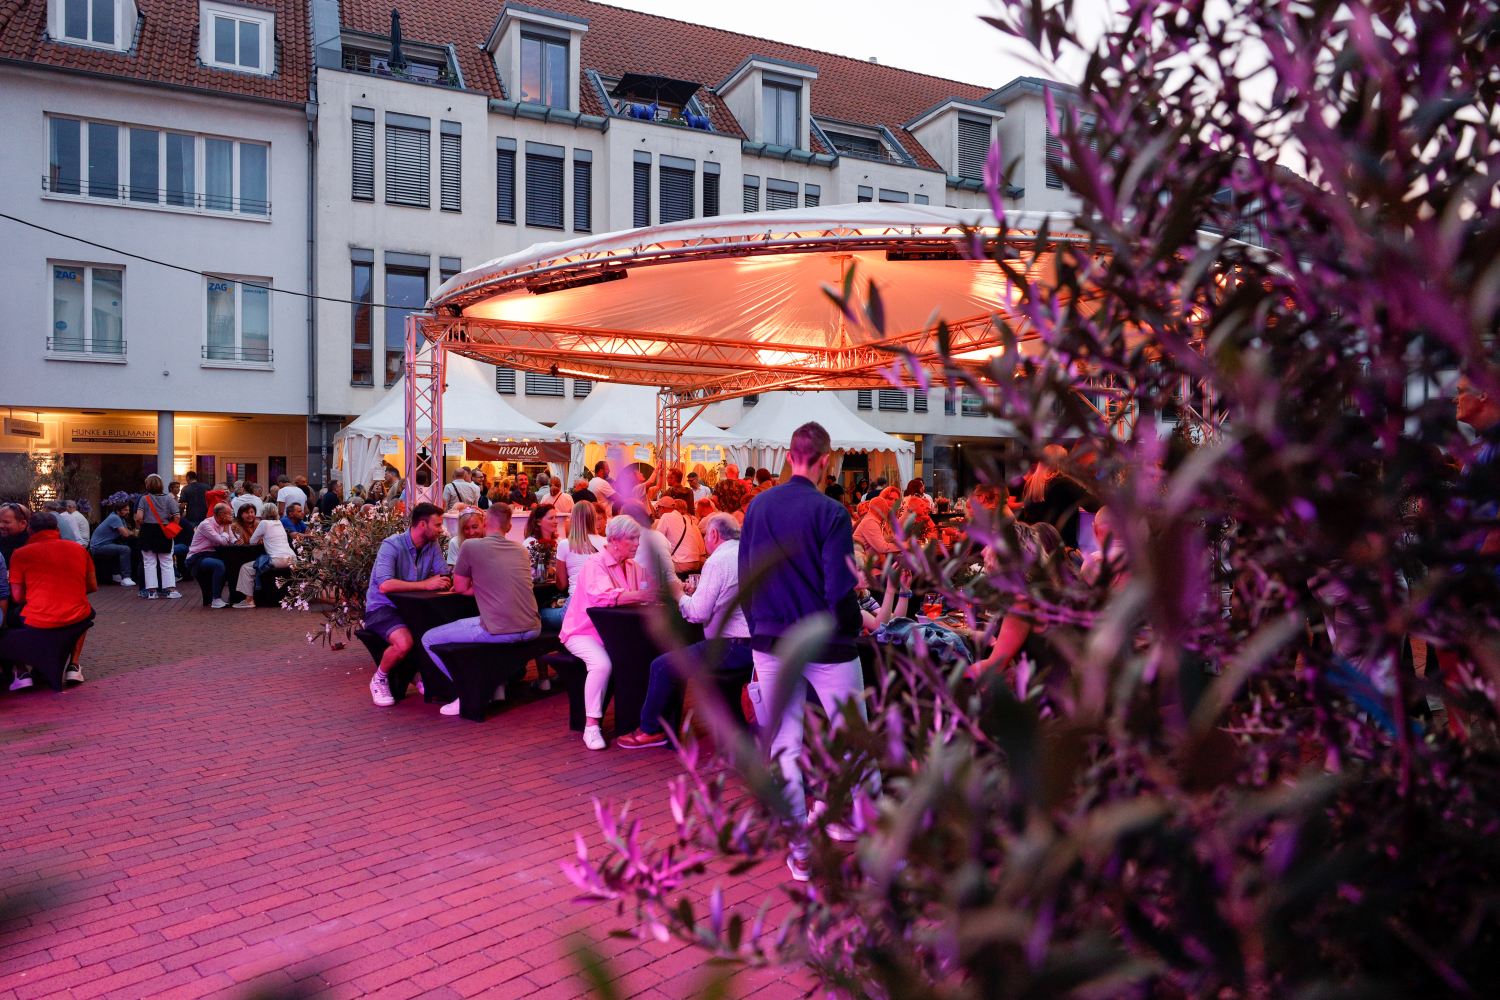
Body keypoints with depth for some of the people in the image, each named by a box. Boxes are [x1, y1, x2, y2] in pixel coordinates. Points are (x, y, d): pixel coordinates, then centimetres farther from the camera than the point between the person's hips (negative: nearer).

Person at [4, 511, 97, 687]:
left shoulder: (20, 554, -2)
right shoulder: (79, 549, 6)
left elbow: (17, 597, -1)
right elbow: (92, 587, 11)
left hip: (36, 622, -2)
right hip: (76, 619, 2)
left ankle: (22, 673, 19)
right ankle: (73, 667, 27)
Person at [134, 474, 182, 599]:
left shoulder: (144, 499, -6)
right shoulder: (168, 498, -3)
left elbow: (138, 517, -13)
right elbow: (177, 516, -8)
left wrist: (139, 527, 6)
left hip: (148, 532, -1)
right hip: (164, 533, 1)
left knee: (149, 562, 7)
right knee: (167, 562, 9)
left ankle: (152, 590, 5)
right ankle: (170, 589, 4)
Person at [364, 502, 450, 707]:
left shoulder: (432, 545, 1)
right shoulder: (392, 545, -19)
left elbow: (445, 576, -1)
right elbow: (385, 585, -31)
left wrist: (440, 581, -24)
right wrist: (425, 585, -30)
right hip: (382, 608, -6)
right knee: (404, 642, -33)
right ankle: (379, 680, -2)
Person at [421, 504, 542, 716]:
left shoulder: (471, 546, 0)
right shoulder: (521, 550, 15)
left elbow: (460, 588, 9)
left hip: (500, 631, -6)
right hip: (532, 629, 6)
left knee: (428, 640, 13)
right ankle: (497, 688, 30)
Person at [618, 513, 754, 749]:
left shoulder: (717, 561, -12)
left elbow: (698, 614, -15)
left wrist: (680, 594, 3)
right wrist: (696, 593, 16)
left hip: (732, 648, -9)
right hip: (753, 645, 9)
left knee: (662, 666, 0)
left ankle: (650, 730, 13)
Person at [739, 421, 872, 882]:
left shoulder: (758, 507, 1)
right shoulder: (830, 512, -14)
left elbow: (745, 579, 7)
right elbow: (839, 588, -18)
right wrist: (850, 628, 0)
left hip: (771, 643, 4)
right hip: (826, 647, -4)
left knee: (784, 746, 11)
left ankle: (800, 850, 18)